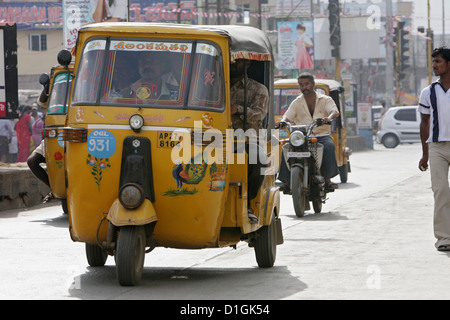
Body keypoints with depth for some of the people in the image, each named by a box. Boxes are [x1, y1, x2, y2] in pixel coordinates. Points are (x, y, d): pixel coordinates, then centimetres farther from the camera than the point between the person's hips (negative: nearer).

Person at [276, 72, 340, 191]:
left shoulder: (325, 100, 8)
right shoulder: (297, 103, 14)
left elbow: (335, 112, -10)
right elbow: (288, 116, 1)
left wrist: (329, 118, -35)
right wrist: (282, 122, -25)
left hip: (321, 135, -1)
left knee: (329, 146, -35)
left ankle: (327, 180, -34)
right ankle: (288, 182, -27)